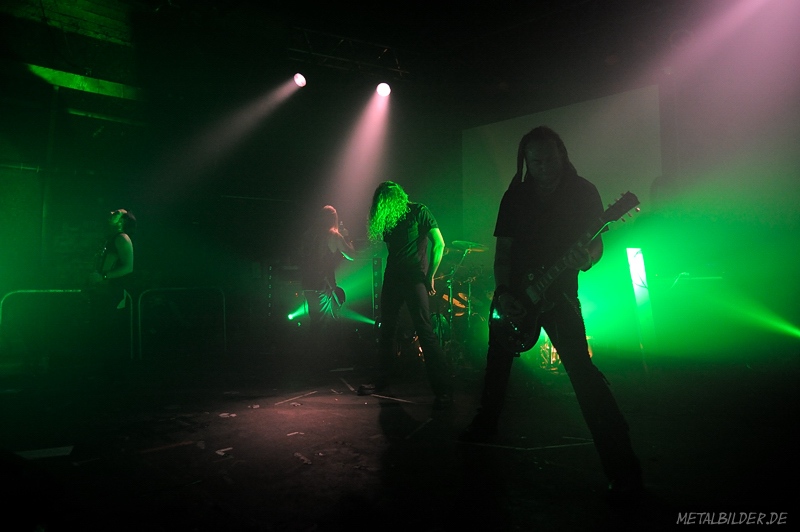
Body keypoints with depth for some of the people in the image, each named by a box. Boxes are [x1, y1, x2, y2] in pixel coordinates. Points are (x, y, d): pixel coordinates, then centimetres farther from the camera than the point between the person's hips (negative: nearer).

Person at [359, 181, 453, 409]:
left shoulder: (418, 212, -7)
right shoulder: (385, 218, 9)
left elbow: (439, 244, -10)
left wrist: (430, 277, -10)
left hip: (415, 279, -6)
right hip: (392, 278, 7)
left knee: (425, 332, -12)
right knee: (386, 330, 12)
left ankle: (443, 390, -9)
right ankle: (382, 380, 27)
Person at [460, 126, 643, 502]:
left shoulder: (584, 192, -3)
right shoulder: (515, 196, 2)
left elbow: (596, 242, 0)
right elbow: (503, 249, 3)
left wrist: (587, 258, -24)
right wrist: (502, 292, -9)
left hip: (558, 293, -3)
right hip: (513, 293, 4)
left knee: (581, 370, -14)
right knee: (497, 362, 16)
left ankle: (622, 465, -7)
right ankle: (486, 424, 41)